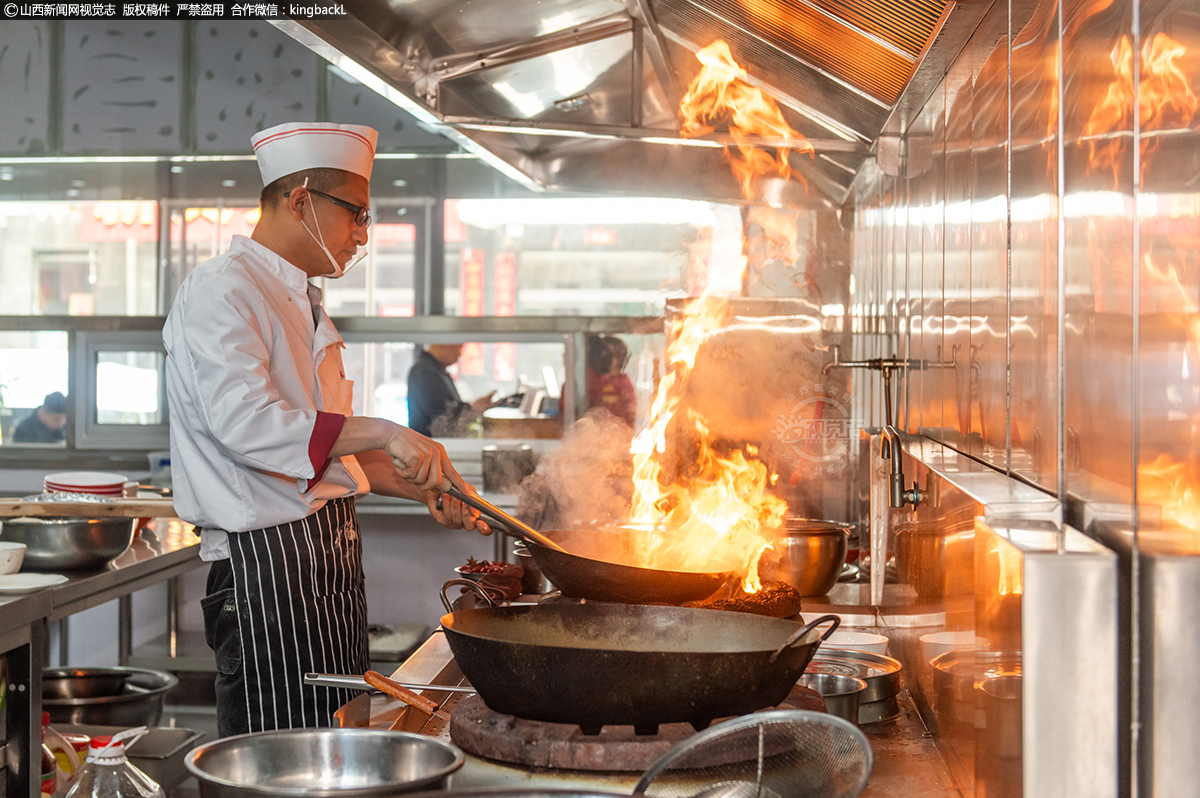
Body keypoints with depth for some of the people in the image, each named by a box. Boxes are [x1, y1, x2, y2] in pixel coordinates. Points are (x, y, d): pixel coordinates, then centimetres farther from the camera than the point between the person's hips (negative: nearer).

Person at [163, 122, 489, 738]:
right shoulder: (220, 289, -11)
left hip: (327, 559, 10)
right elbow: (246, 423, -25)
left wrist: (422, 489, 15)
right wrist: (384, 434, -26)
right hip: (267, 564, -9)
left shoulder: (299, 303, 21)